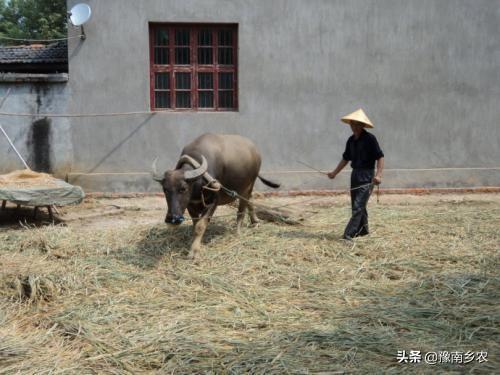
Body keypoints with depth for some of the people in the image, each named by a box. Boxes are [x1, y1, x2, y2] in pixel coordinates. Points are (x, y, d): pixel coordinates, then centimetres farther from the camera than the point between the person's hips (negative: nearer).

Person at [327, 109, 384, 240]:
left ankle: (349, 234, -15)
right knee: (357, 205, 15)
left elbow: (380, 157, -14)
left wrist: (378, 175, -26)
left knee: (358, 206, -12)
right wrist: (335, 172, 15)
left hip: (367, 176, -8)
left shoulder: (370, 139, -12)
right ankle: (363, 229, 31)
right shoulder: (351, 140, 9)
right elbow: (346, 158, 19)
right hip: (355, 175, 8)